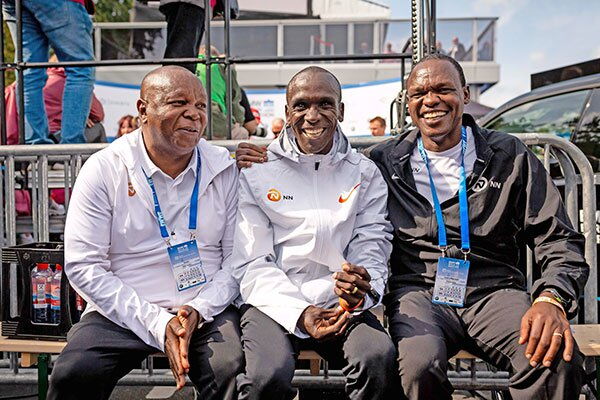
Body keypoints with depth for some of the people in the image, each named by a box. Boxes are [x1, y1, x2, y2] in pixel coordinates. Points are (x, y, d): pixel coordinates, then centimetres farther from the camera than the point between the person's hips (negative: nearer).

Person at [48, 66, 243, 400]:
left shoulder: (225, 169, 2)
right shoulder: (104, 169, -3)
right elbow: (84, 265, -7)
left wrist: (199, 309, -14)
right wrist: (157, 325, -14)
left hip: (207, 310, 1)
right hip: (122, 313, 0)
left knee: (235, 372, -26)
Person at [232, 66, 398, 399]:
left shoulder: (365, 174, 10)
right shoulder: (256, 172, 4)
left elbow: (372, 247, 4)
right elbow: (252, 264, -1)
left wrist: (361, 291, -20)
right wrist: (299, 313, -15)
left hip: (340, 306, 2)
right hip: (273, 303, -1)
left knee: (381, 358, -28)